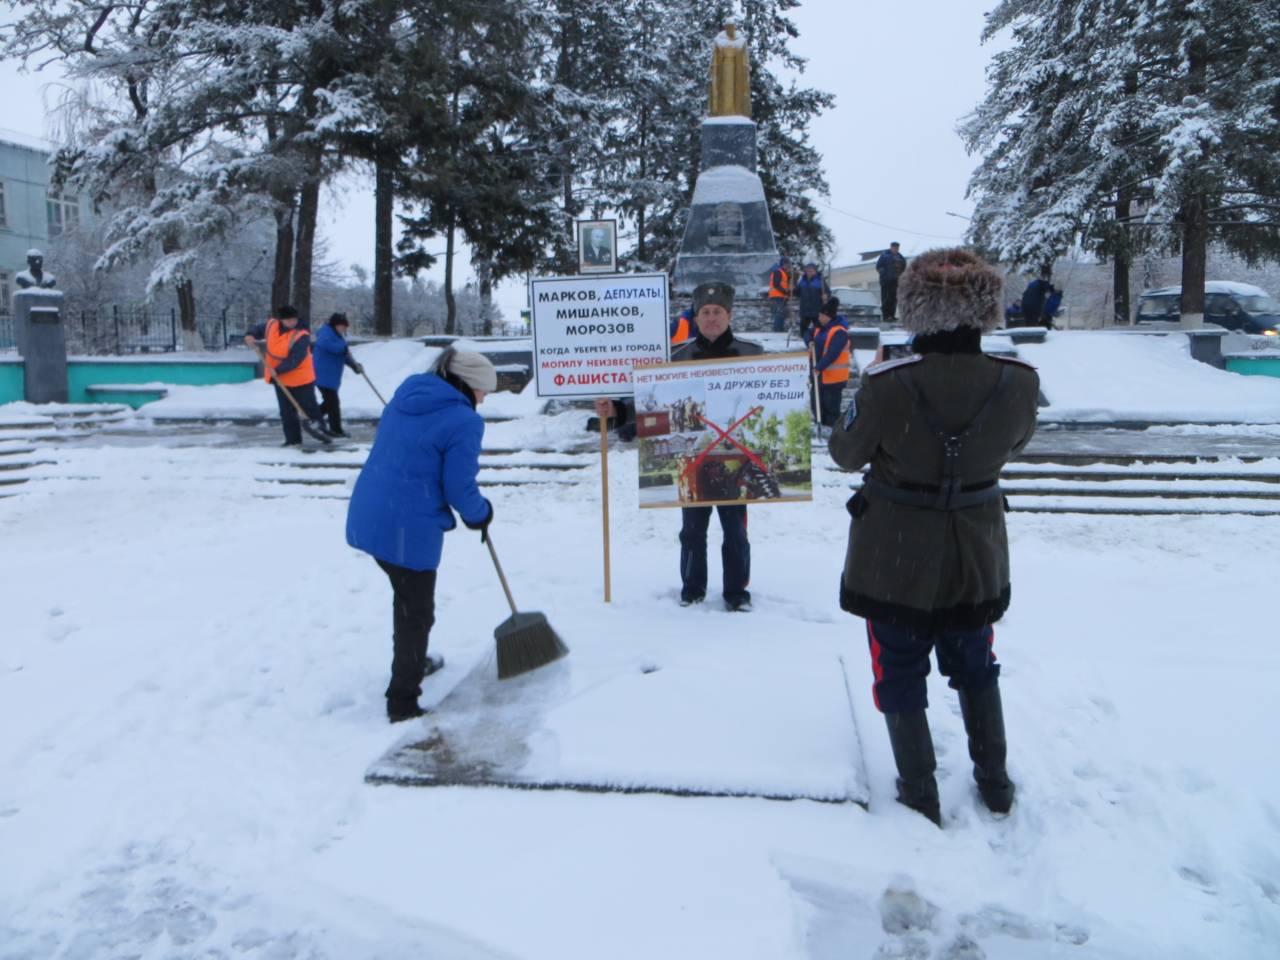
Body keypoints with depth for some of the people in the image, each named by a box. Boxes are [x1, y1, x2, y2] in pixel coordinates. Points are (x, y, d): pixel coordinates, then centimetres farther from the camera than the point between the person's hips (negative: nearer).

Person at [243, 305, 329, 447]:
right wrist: (250, 335, -5)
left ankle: (320, 429, 25)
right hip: (280, 379, 6)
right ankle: (293, 439, 17)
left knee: (309, 406, 5)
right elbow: (259, 329, 17)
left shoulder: (301, 336, -23)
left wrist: (278, 370, -36)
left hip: (301, 379, -6)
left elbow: (294, 360, -29)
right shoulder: (271, 325, -4)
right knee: (287, 411, 9)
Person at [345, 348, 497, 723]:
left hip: (367, 517, 9)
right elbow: (460, 487, -16)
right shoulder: (463, 420, -14)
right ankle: (402, 702, 13)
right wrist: (481, 514, 6)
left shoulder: (406, 396, 12)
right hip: (408, 528, -9)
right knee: (417, 612, 7)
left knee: (407, 597, 29)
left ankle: (412, 661, 48)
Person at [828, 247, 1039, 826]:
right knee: (975, 667, 26)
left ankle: (920, 795, 27)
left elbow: (847, 453, -9)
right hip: (976, 556, 3)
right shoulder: (1018, 384, -16)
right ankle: (994, 782, 39)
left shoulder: (887, 386, -26)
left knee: (900, 671, 17)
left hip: (896, 556, -3)